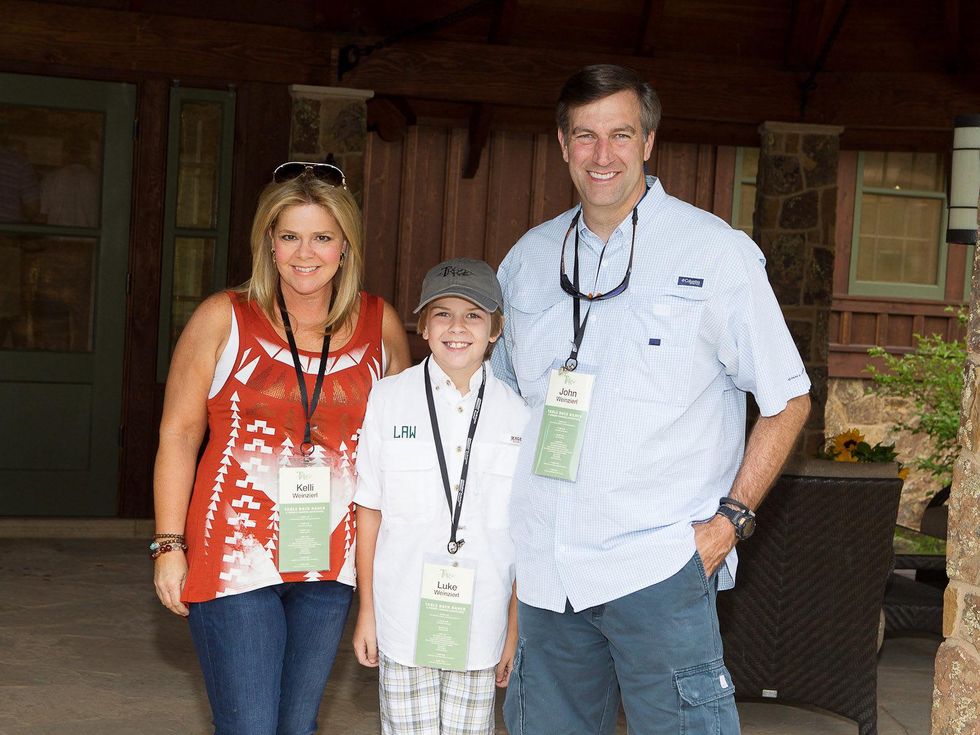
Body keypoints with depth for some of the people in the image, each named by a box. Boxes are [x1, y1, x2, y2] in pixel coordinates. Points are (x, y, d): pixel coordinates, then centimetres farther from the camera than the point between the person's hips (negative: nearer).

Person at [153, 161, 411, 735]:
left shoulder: (381, 326, 4)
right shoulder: (225, 318, -2)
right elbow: (179, 433, -1)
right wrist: (170, 544, -5)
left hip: (330, 557, 3)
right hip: (235, 553, -3)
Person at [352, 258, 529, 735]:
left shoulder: (516, 414, 0)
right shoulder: (389, 398, -2)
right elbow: (370, 510, 2)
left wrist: (515, 629, 5)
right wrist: (366, 611, 3)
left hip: (480, 622, 1)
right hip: (405, 620, -1)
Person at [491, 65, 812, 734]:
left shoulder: (716, 253, -3)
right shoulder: (529, 259, 11)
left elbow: (788, 399, 1)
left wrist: (730, 520, -8)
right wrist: (506, 521, 11)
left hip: (659, 570, -4)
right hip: (546, 573, 5)